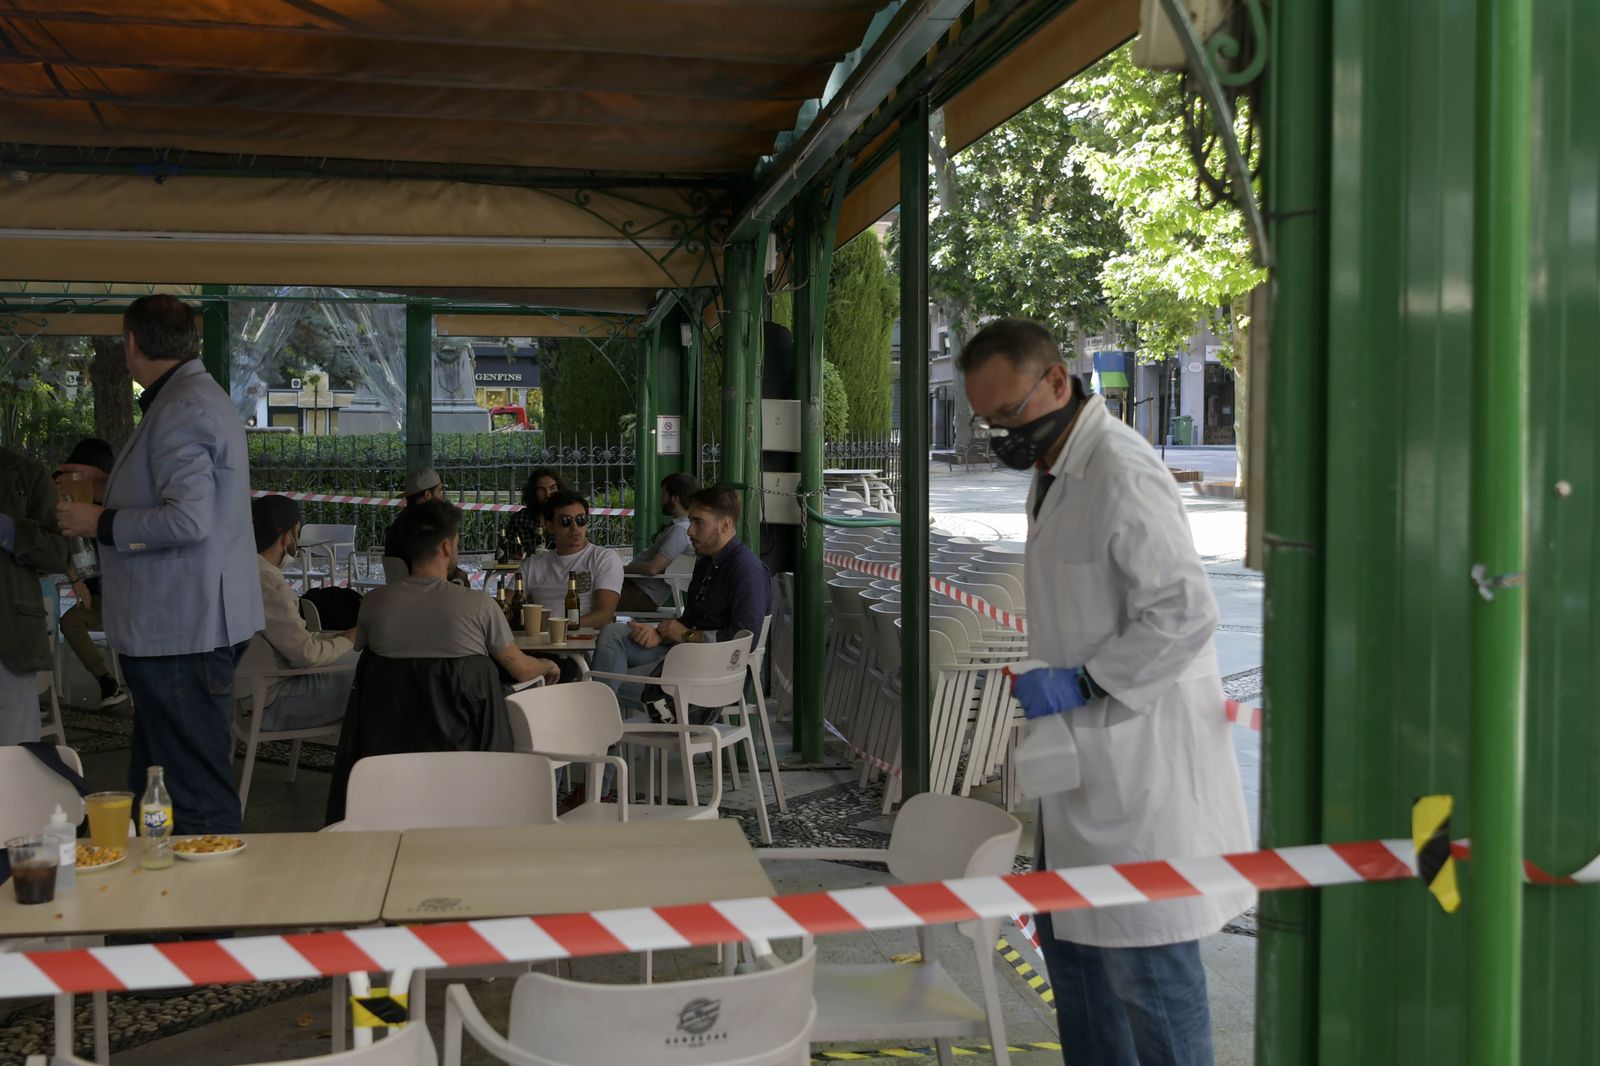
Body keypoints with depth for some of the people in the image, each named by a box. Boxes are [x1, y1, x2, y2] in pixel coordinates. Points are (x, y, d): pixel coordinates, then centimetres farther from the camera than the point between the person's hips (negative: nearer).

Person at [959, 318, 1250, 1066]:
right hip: (1086, 754, 10)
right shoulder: (1053, 472, 13)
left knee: (1146, 961, -2)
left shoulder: (1122, 474, -18)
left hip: (1141, 759, -10)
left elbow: (1185, 612, -23)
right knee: (1068, 935, 18)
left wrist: (1080, 684, -22)